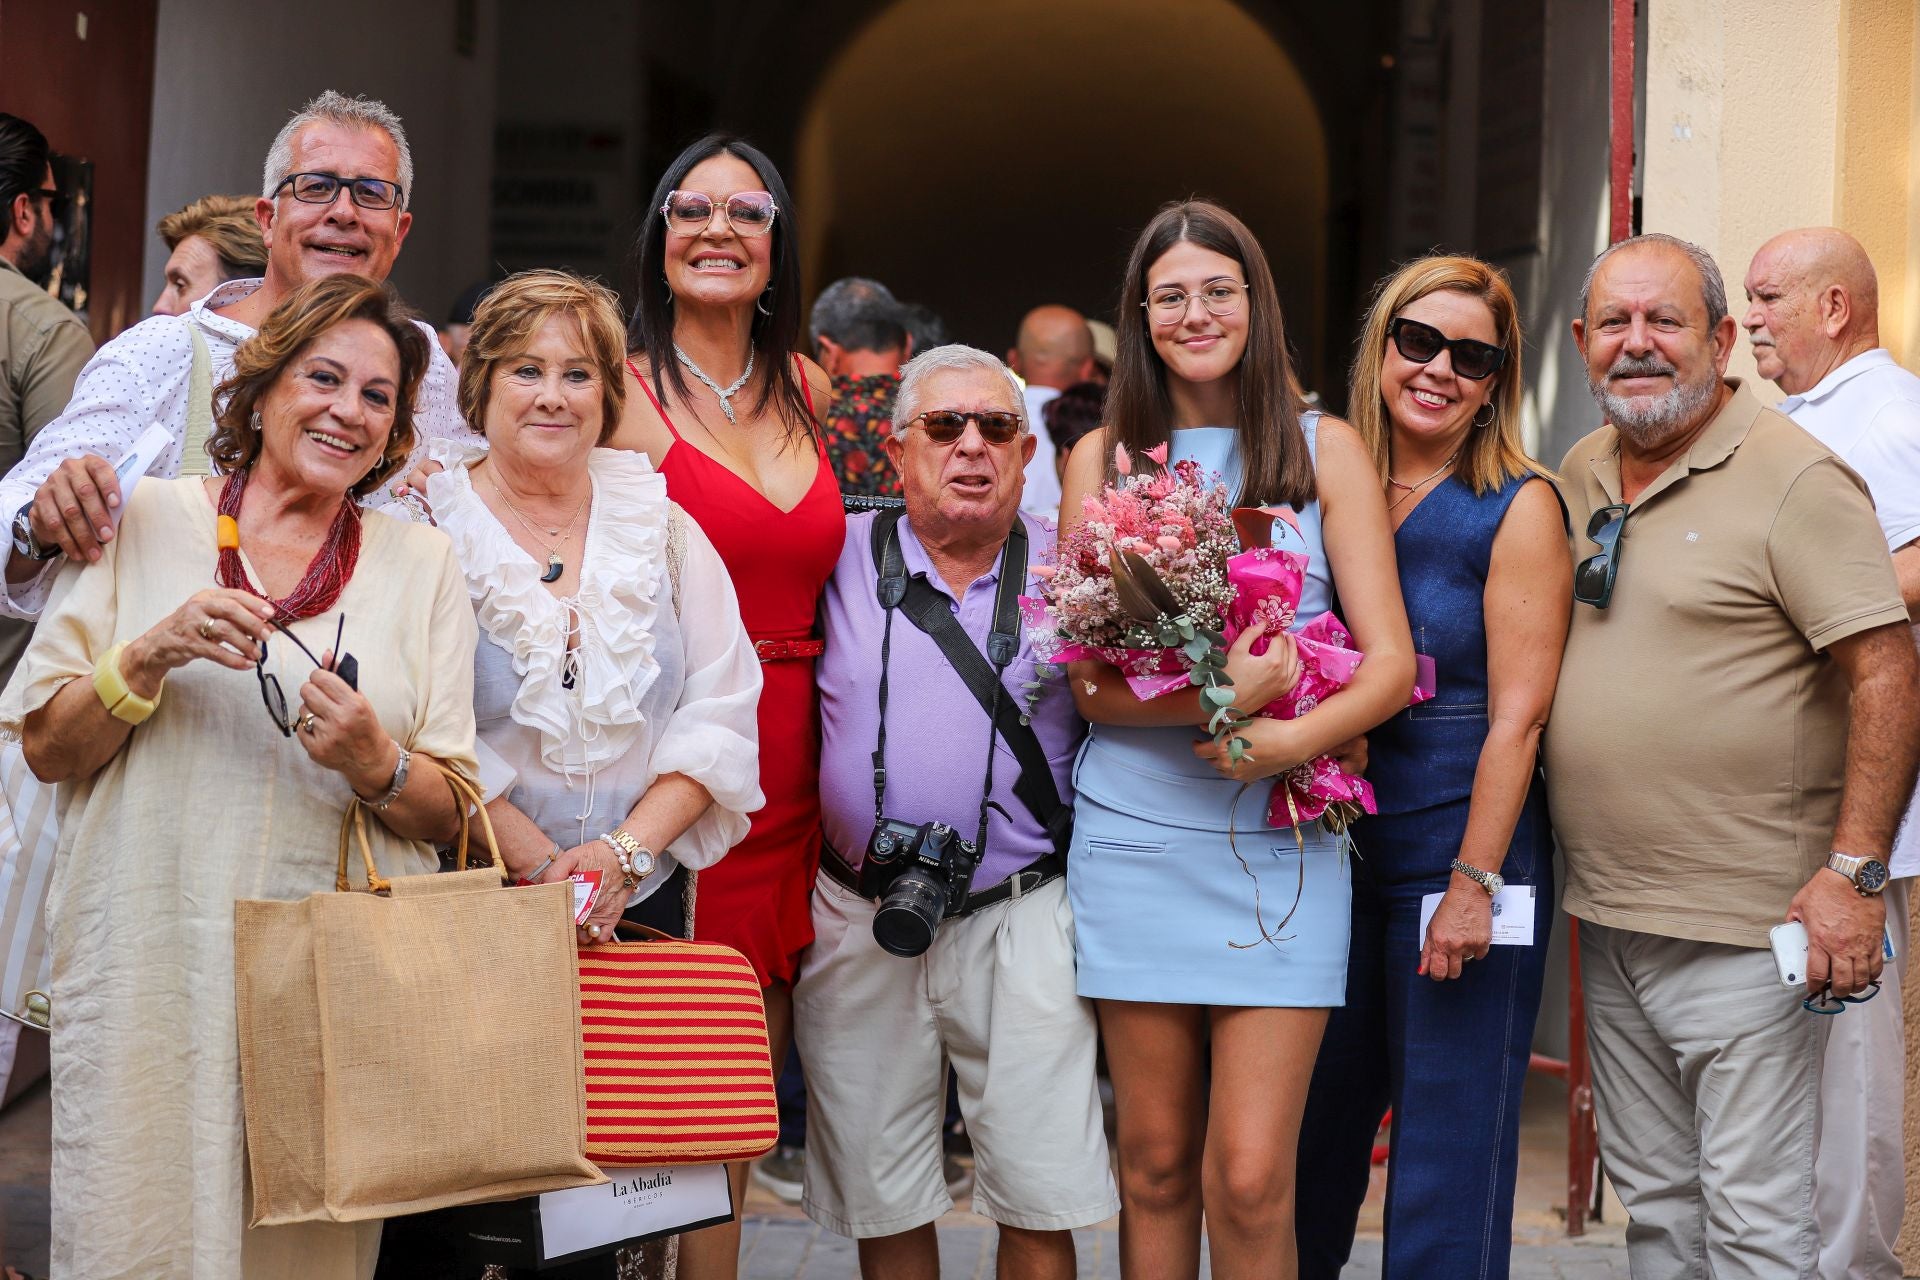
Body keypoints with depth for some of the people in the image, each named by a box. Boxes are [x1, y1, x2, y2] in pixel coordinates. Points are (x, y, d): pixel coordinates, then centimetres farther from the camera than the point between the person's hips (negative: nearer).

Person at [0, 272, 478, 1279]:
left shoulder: (423, 565, 9)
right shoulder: (145, 523, 6)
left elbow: (451, 815, 7)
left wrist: (377, 765, -13)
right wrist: (151, 656, -12)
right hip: (152, 964, -1)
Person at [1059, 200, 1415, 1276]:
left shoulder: (1325, 451, 6)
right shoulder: (1103, 458, 9)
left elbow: (1391, 663, 0)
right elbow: (1091, 680, 1)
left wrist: (1291, 738, -20)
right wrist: (1214, 695, -19)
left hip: (1282, 841, -1)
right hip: (1134, 836, 1)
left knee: (1250, 1182, -7)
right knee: (1156, 1165, 8)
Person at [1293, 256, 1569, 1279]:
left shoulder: (1519, 508, -6)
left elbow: (1518, 714, -11)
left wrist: (1473, 882, -16)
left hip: (1462, 858, -5)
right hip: (1340, 852, 5)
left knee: (1449, 1154, 2)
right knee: (1307, 1127, 15)